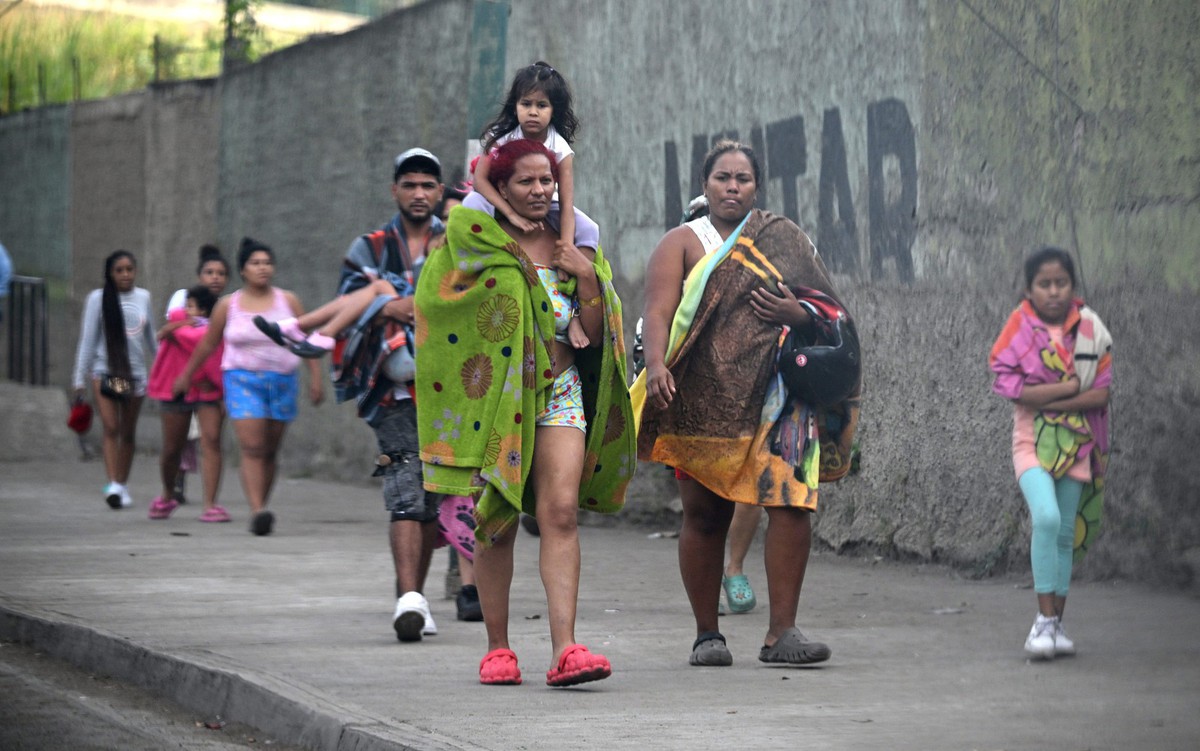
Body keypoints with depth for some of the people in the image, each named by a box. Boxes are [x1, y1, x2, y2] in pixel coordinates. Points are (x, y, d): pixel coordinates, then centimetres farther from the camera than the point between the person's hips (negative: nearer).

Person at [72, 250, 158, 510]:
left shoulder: (143, 297, 7)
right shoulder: (98, 299, -2)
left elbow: (149, 335, 19)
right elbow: (87, 339, 1)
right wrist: (80, 378, -1)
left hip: (135, 371, 3)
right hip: (104, 370, -3)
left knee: (128, 432, 8)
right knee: (111, 429, -14)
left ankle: (122, 485, 19)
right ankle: (113, 485, -20)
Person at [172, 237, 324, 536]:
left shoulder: (288, 301, 4)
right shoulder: (228, 306, 3)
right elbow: (207, 345, 14)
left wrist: (315, 377, 0)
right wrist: (185, 376, 21)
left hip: (282, 381, 2)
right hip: (243, 380, -2)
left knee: (270, 451, 5)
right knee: (252, 448, -15)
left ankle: (261, 508, 16)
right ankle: (257, 511, -24)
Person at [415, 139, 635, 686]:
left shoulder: (572, 246, 12)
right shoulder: (475, 241, 4)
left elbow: (594, 334, 11)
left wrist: (589, 277, -6)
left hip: (559, 391, 2)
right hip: (494, 393, -2)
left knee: (561, 512, -13)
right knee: (497, 522, 1)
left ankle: (564, 648, -20)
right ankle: (497, 648, 12)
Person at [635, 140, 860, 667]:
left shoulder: (786, 241, 16)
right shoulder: (682, 243, 9)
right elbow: (658, 311, -6)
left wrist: (797, 315, -8)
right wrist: (656, 365, -24)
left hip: (775, 394, 1)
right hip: (702, 400, -1)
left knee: (791, 501, -14)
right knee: (704, 515, 2)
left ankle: (781, 632, -11)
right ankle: (707, 634, 15)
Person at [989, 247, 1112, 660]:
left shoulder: (1091, 329, 0)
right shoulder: (1020, 326, -3)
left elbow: (1101, 393, -5)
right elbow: (1008, 385, -13)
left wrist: (1044, 398, -14)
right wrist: (1070, 386, -14)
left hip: (1077, 441, 3)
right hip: (1032, 440, -3)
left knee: (1066, 533, 7)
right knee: (1047, 517, -23)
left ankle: (1056, 624, 18)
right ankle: (1044, 619, -16)